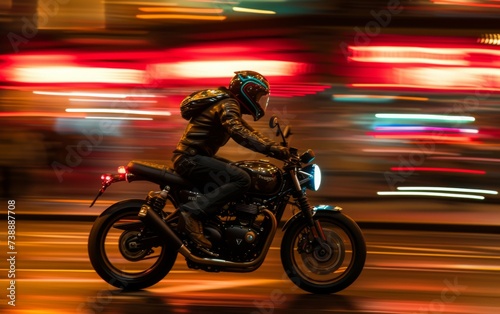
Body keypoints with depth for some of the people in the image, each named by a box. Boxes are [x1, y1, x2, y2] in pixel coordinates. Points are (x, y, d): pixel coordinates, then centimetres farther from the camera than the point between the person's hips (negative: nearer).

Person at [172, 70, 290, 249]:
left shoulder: (231, 105, 21)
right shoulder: (228, 105, -11)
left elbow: (249, 132, 24)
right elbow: (239, 133, -30)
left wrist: (279, 148, 12)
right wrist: (272, 149, -36)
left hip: (191, 157, 11)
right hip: (190, 158, -11)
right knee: (242, 180, -22)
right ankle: (193, 212, -28)